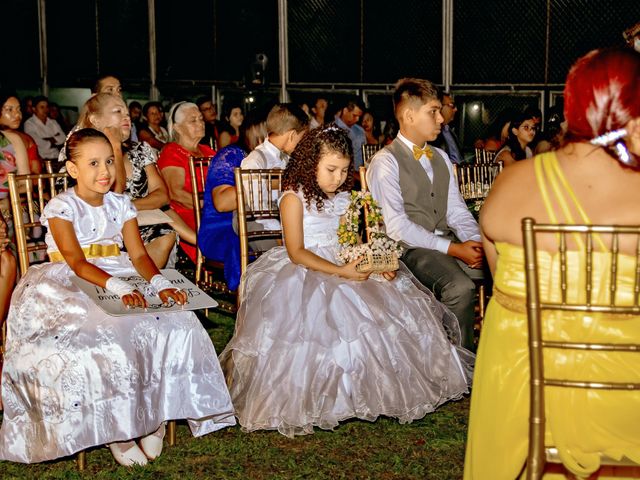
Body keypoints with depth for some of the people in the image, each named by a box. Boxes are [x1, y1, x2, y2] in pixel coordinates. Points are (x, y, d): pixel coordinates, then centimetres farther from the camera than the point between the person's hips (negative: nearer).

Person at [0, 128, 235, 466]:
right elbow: (77, 264, -19)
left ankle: (154, 411, -5)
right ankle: (115, 427, -15)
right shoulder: (61, 207, -7)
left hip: (118, 279, 5)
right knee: (107, 337, -33)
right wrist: (118, 287, -36)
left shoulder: (120, 204, 9)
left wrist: (160, 283, -22)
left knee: (176, 325, -18)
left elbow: (138, 254, 0)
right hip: (70, 288, -5)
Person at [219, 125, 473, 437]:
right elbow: (297, 253, -15)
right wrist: (340, 271, -24)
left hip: (346, 269, 7)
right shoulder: (294, 198, -8)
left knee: (394, 303, -12)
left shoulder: (345, 198, 14)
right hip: (304, 274, -7)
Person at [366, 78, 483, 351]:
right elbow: (397, 226, -14)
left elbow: (457, 211, 17)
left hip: (449, 242, 7)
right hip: (411, 249, -7)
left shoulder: (441, 158, 20)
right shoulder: (385, 162, -5)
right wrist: (452, 249, -17)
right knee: (461, 287, -32)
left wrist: (478, 243, -5)